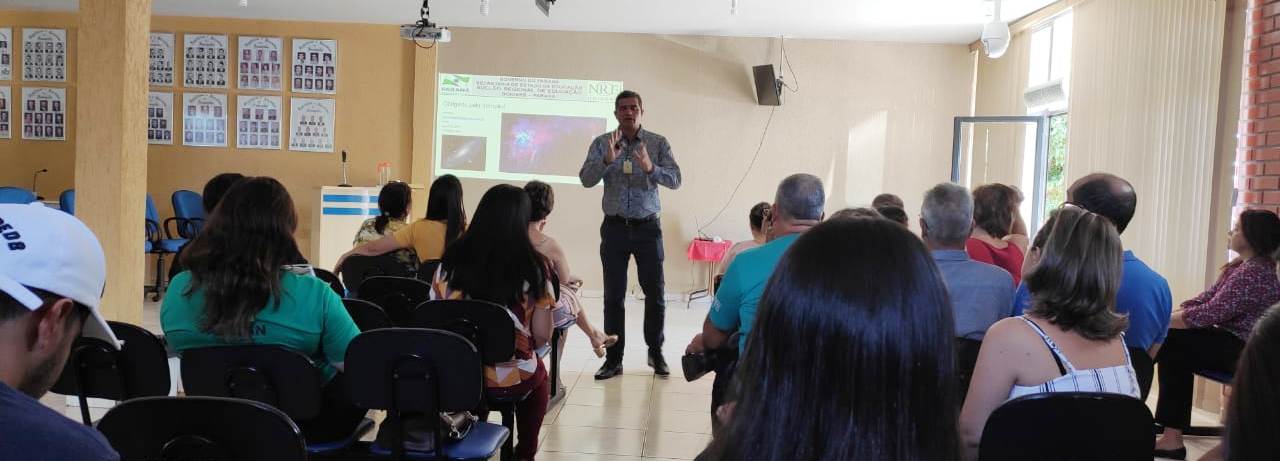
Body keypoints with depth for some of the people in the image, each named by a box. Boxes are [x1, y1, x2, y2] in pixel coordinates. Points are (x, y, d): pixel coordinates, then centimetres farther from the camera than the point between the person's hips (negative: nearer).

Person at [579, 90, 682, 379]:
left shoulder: (658, 143, 0)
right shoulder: (602, 143, 2)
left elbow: (675, 181, -9)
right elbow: (586, 179, -9)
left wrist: (650, 168, -28)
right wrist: (608, 160, -26)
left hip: (648, 227, 0)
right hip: (615, 227, 0)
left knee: (655, 292, 5)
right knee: (613, 295, 3)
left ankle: (656, 352, 23)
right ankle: (614, 359, 11)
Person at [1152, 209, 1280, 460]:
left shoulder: (1256, 272, -20)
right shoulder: (1240, 266, 13)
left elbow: (1211, 313, -25)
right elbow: (1205, 299, 10)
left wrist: (1164, 320, -18)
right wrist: (1168, 315, -4)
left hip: (1241, 351, -9)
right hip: (1230, 340, 9)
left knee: (1170, 343, -14)